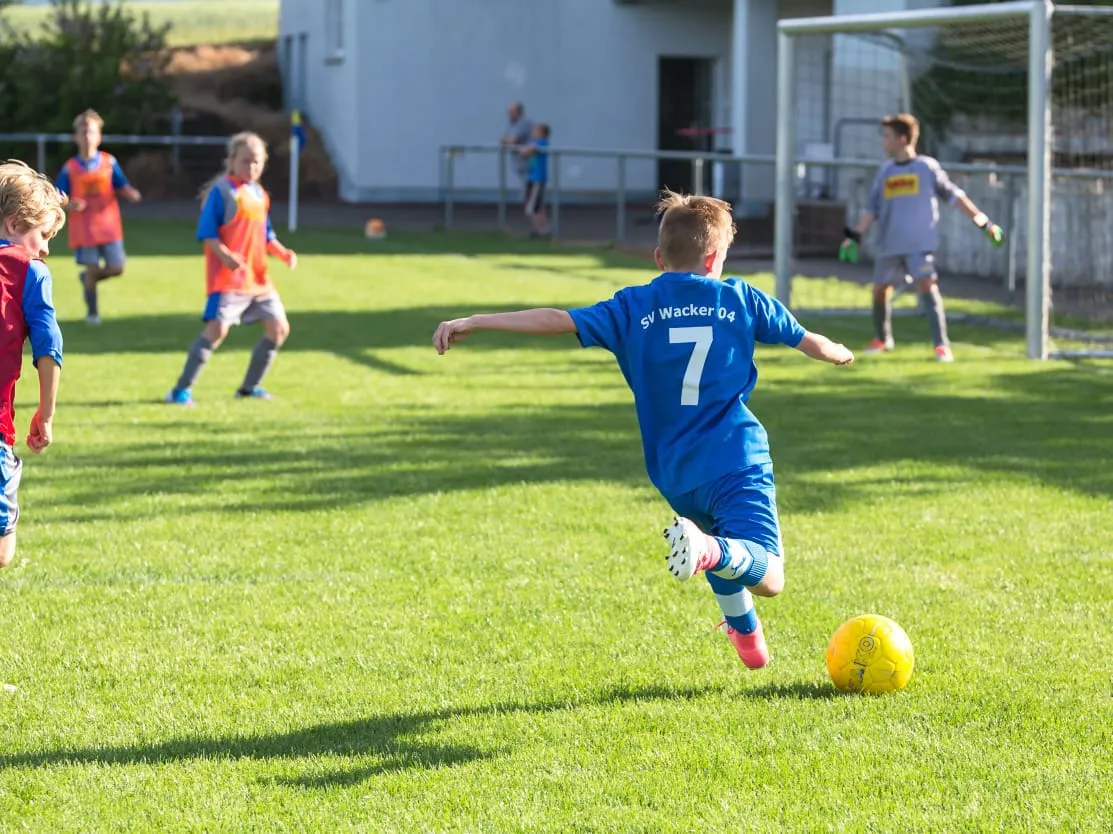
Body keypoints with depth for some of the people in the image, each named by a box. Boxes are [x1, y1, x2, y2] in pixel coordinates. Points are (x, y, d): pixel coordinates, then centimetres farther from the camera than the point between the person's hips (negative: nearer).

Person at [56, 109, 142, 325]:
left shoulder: (109, 162, 3)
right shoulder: (70, 168, -1)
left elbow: (122, 187, 7)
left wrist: (131, 194, -15)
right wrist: (70, 205, -19)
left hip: (109, 224, 2)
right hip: (83, 227, -2)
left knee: (116, 267, -3)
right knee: (92, 268, -3)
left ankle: (88, 277, 28)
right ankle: (92, 312, 16)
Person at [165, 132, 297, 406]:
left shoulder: (260, 195, 15)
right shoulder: (222, 191, -7)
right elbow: (207, 233, -12)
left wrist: (282, 253, 3)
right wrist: (225, 255, -26)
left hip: (258, 278, 8)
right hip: (226, 277, -8)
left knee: (279, 328, 6)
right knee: (217, 328, -19)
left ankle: (250, 386, 19)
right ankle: (181, 389, -13)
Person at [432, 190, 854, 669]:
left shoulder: (635, 307, 5)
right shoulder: (740, 298, 7)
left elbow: (557, 320, -4)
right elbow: (807, 341, 19)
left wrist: (475, 322, -1)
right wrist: (842, 355, 42)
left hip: (675, 475, 3)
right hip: (738, 463, -3)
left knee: (722, 551, 32)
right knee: (768, 576, -14)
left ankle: (746, 634, 39)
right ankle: (708, 550, -42)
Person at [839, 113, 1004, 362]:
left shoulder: (927, 167, -2)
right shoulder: (886, 172, 10)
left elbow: (954, 195, 3)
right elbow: (872, 208, 11)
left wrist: (983, 221, 1)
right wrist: (856, 236, -1)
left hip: (920, 243, -5)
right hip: (889, 245, 5)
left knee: (927, 286, -19)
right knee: (880, 290, 12)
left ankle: (942, 345, -21)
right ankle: (882, 339, 36)